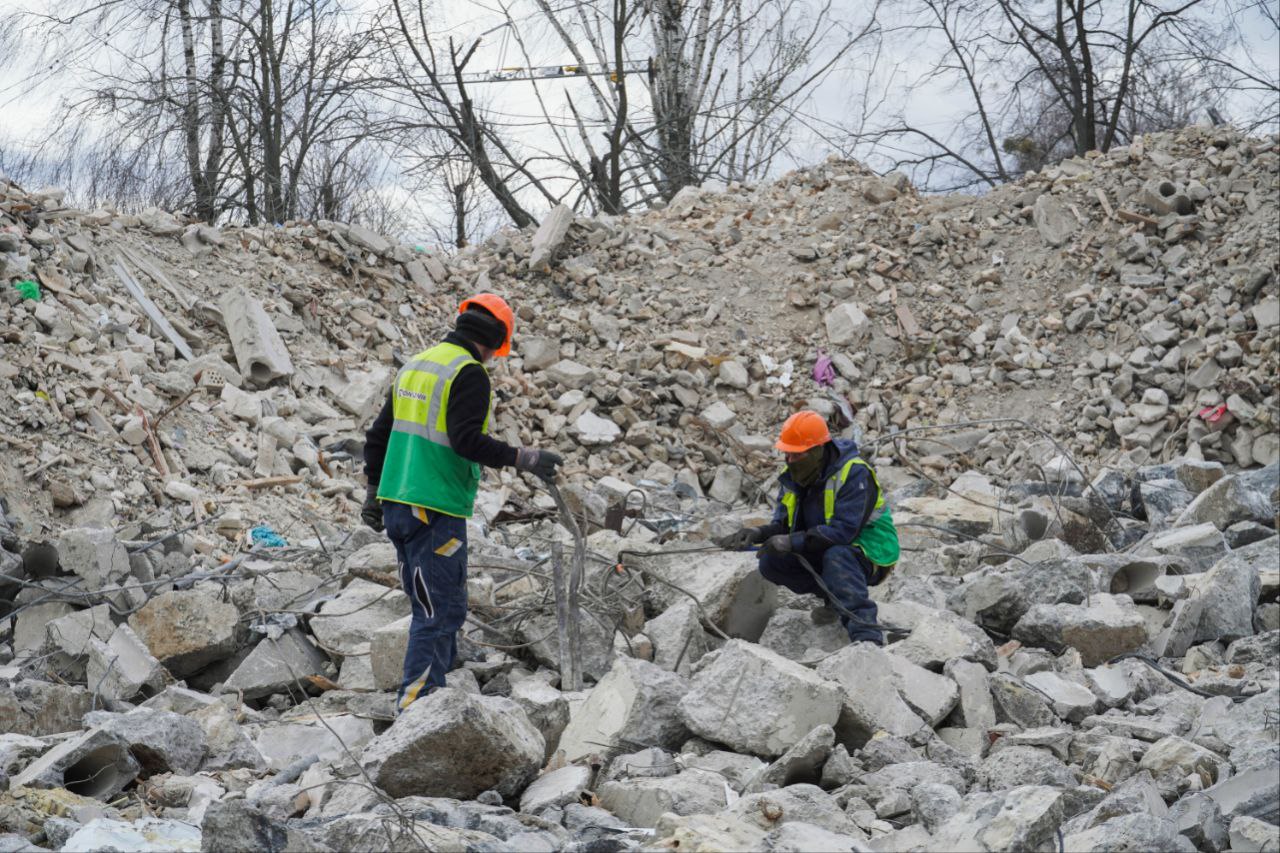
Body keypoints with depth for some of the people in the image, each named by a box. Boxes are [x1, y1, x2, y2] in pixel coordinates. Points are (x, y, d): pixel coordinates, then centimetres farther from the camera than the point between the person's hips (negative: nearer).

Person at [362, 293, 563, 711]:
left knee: (431, 607, 19)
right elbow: (466, 439, -23)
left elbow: (378, 433, 20)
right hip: (436, 511, -9)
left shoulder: (415, 364, 16)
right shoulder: (469, 373, -11)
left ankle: (436, 689, 26)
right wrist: (521, 458, -19)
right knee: (441, 611, -5)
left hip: (396, 505, 9)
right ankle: (414, 708, -8)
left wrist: (375, 490, 27)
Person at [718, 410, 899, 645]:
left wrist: (793, 542, -36)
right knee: (771, 563, -12)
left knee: (836, 557, -40)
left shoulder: (854, 474, -24)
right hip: (824, 554, 7)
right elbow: (783, 524, 0)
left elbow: (844, 530, -32)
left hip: (869, 555, -7)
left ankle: (865, 634, -48)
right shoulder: (794, 477, 0)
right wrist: (758, 534, -23)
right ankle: (837, 596, -3)